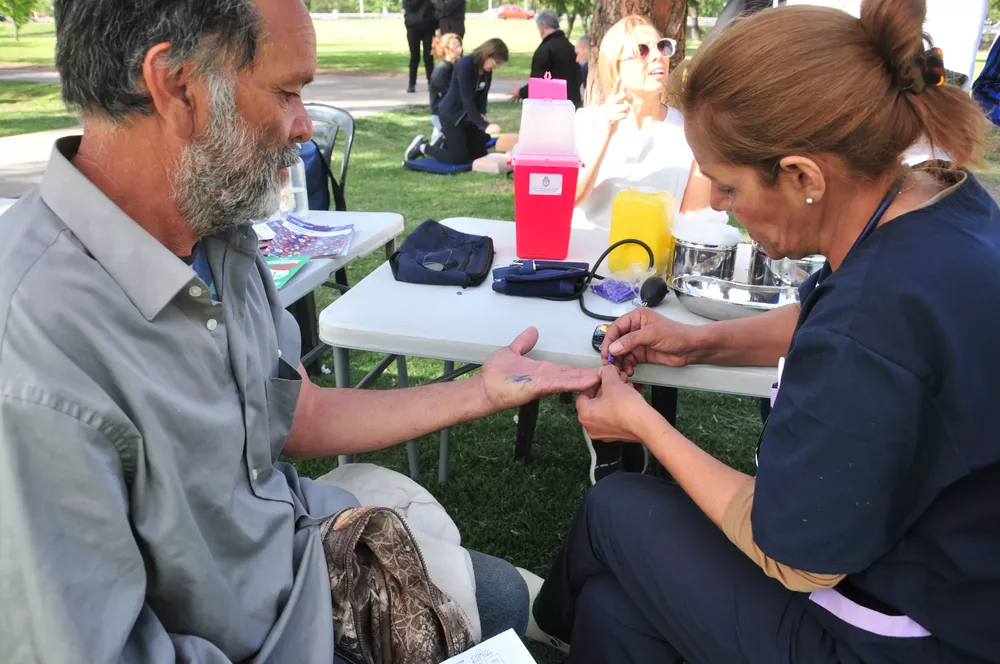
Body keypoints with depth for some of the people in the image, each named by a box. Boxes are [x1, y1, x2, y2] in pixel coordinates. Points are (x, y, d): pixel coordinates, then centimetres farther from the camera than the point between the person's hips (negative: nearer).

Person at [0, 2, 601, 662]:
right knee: (495, 600, 7)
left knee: (501, 593, 19)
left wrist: (480, 392, 3)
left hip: (298, 551, 7)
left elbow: (299, 414, 3)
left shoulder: (222, 234, -6)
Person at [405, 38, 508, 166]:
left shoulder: (487, 70, -2)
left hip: (468, 116, 8)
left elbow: (482, 95, 7)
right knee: (459, 159, -7)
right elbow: (466, 99, -31)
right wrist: (484, 125, -35)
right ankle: (423, 147, 12)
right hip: (451, 114, -8)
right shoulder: (465, 65, -26)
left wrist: (482, 114, -12)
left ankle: (444, 144, 26)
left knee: (480, 155, 9)